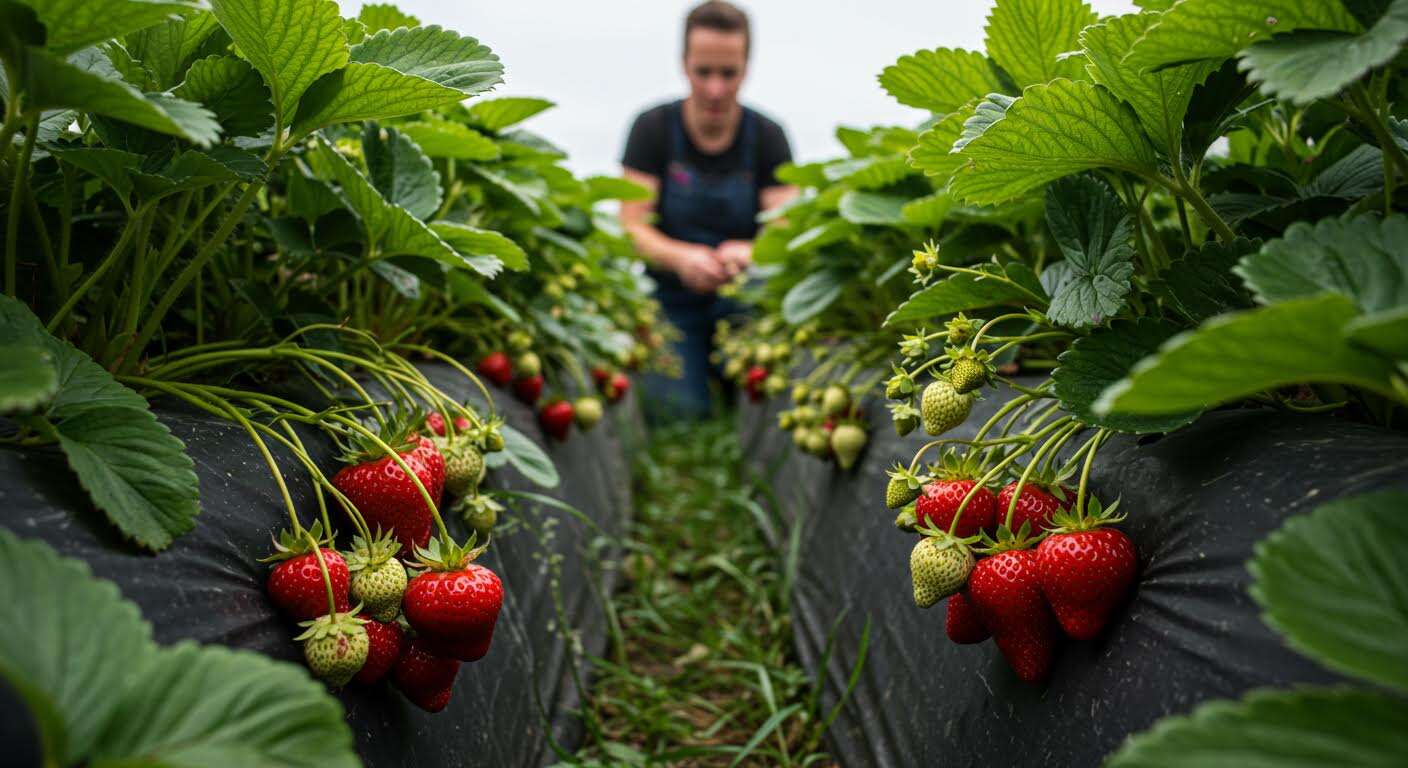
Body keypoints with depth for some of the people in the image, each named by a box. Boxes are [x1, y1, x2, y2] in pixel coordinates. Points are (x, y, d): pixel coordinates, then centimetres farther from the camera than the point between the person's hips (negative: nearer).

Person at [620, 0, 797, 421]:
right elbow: (632, 228, -11)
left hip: (742, 299, 1)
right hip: (670, 302, 0)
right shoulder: (652, 128, -4)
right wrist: (681, 257, -34)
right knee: (681, 410, -18)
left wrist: (750, 253, -35)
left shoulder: (768, 137, -1)